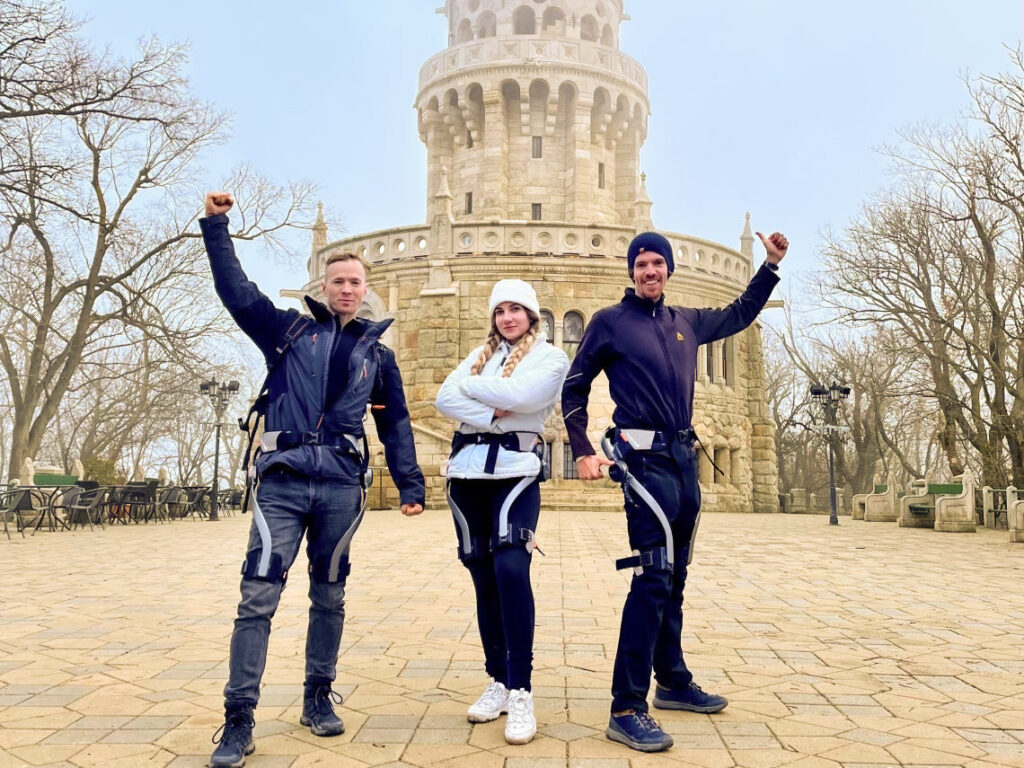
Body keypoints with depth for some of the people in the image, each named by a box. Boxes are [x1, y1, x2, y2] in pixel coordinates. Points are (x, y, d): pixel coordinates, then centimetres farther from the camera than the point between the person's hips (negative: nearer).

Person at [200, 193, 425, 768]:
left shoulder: (377, 354, 15)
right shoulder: (289, 331, 12)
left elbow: (396, 426, 14)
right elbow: (237, 291, 5)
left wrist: (411, 486, 8)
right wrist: (217, 226, -2)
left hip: (342, 487, 2)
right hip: (282, 482, -1)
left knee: (329, 597, 10)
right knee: (258, 598, -7)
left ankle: (319, 699, 26)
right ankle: (239, 720, 0)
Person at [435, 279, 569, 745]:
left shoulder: (551, 358, 4)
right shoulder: (480, 354, 18)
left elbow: (519, 396, -14)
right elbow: (445, 398, 4)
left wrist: (472, 385, 0)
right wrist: (490, 415, -11)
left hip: (516, 468, -5)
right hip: (468, 469, 5)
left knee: (510, 569, -20)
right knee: (482, 575, 7)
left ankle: (521, 693, -11)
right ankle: (499, 682, 19)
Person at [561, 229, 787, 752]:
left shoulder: (686, 322, 15)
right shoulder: (610, 322, 0)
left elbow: (739, 315, 31)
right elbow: (574, 389, 2)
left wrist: (772, 264, 24)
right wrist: (583, 451, -8)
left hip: (684, 459, 7)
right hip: (644, 459, -7)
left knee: (673, 577, 15)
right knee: (653, 576, -16)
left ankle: (673, 683, 29)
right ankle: (626, 709, -11)